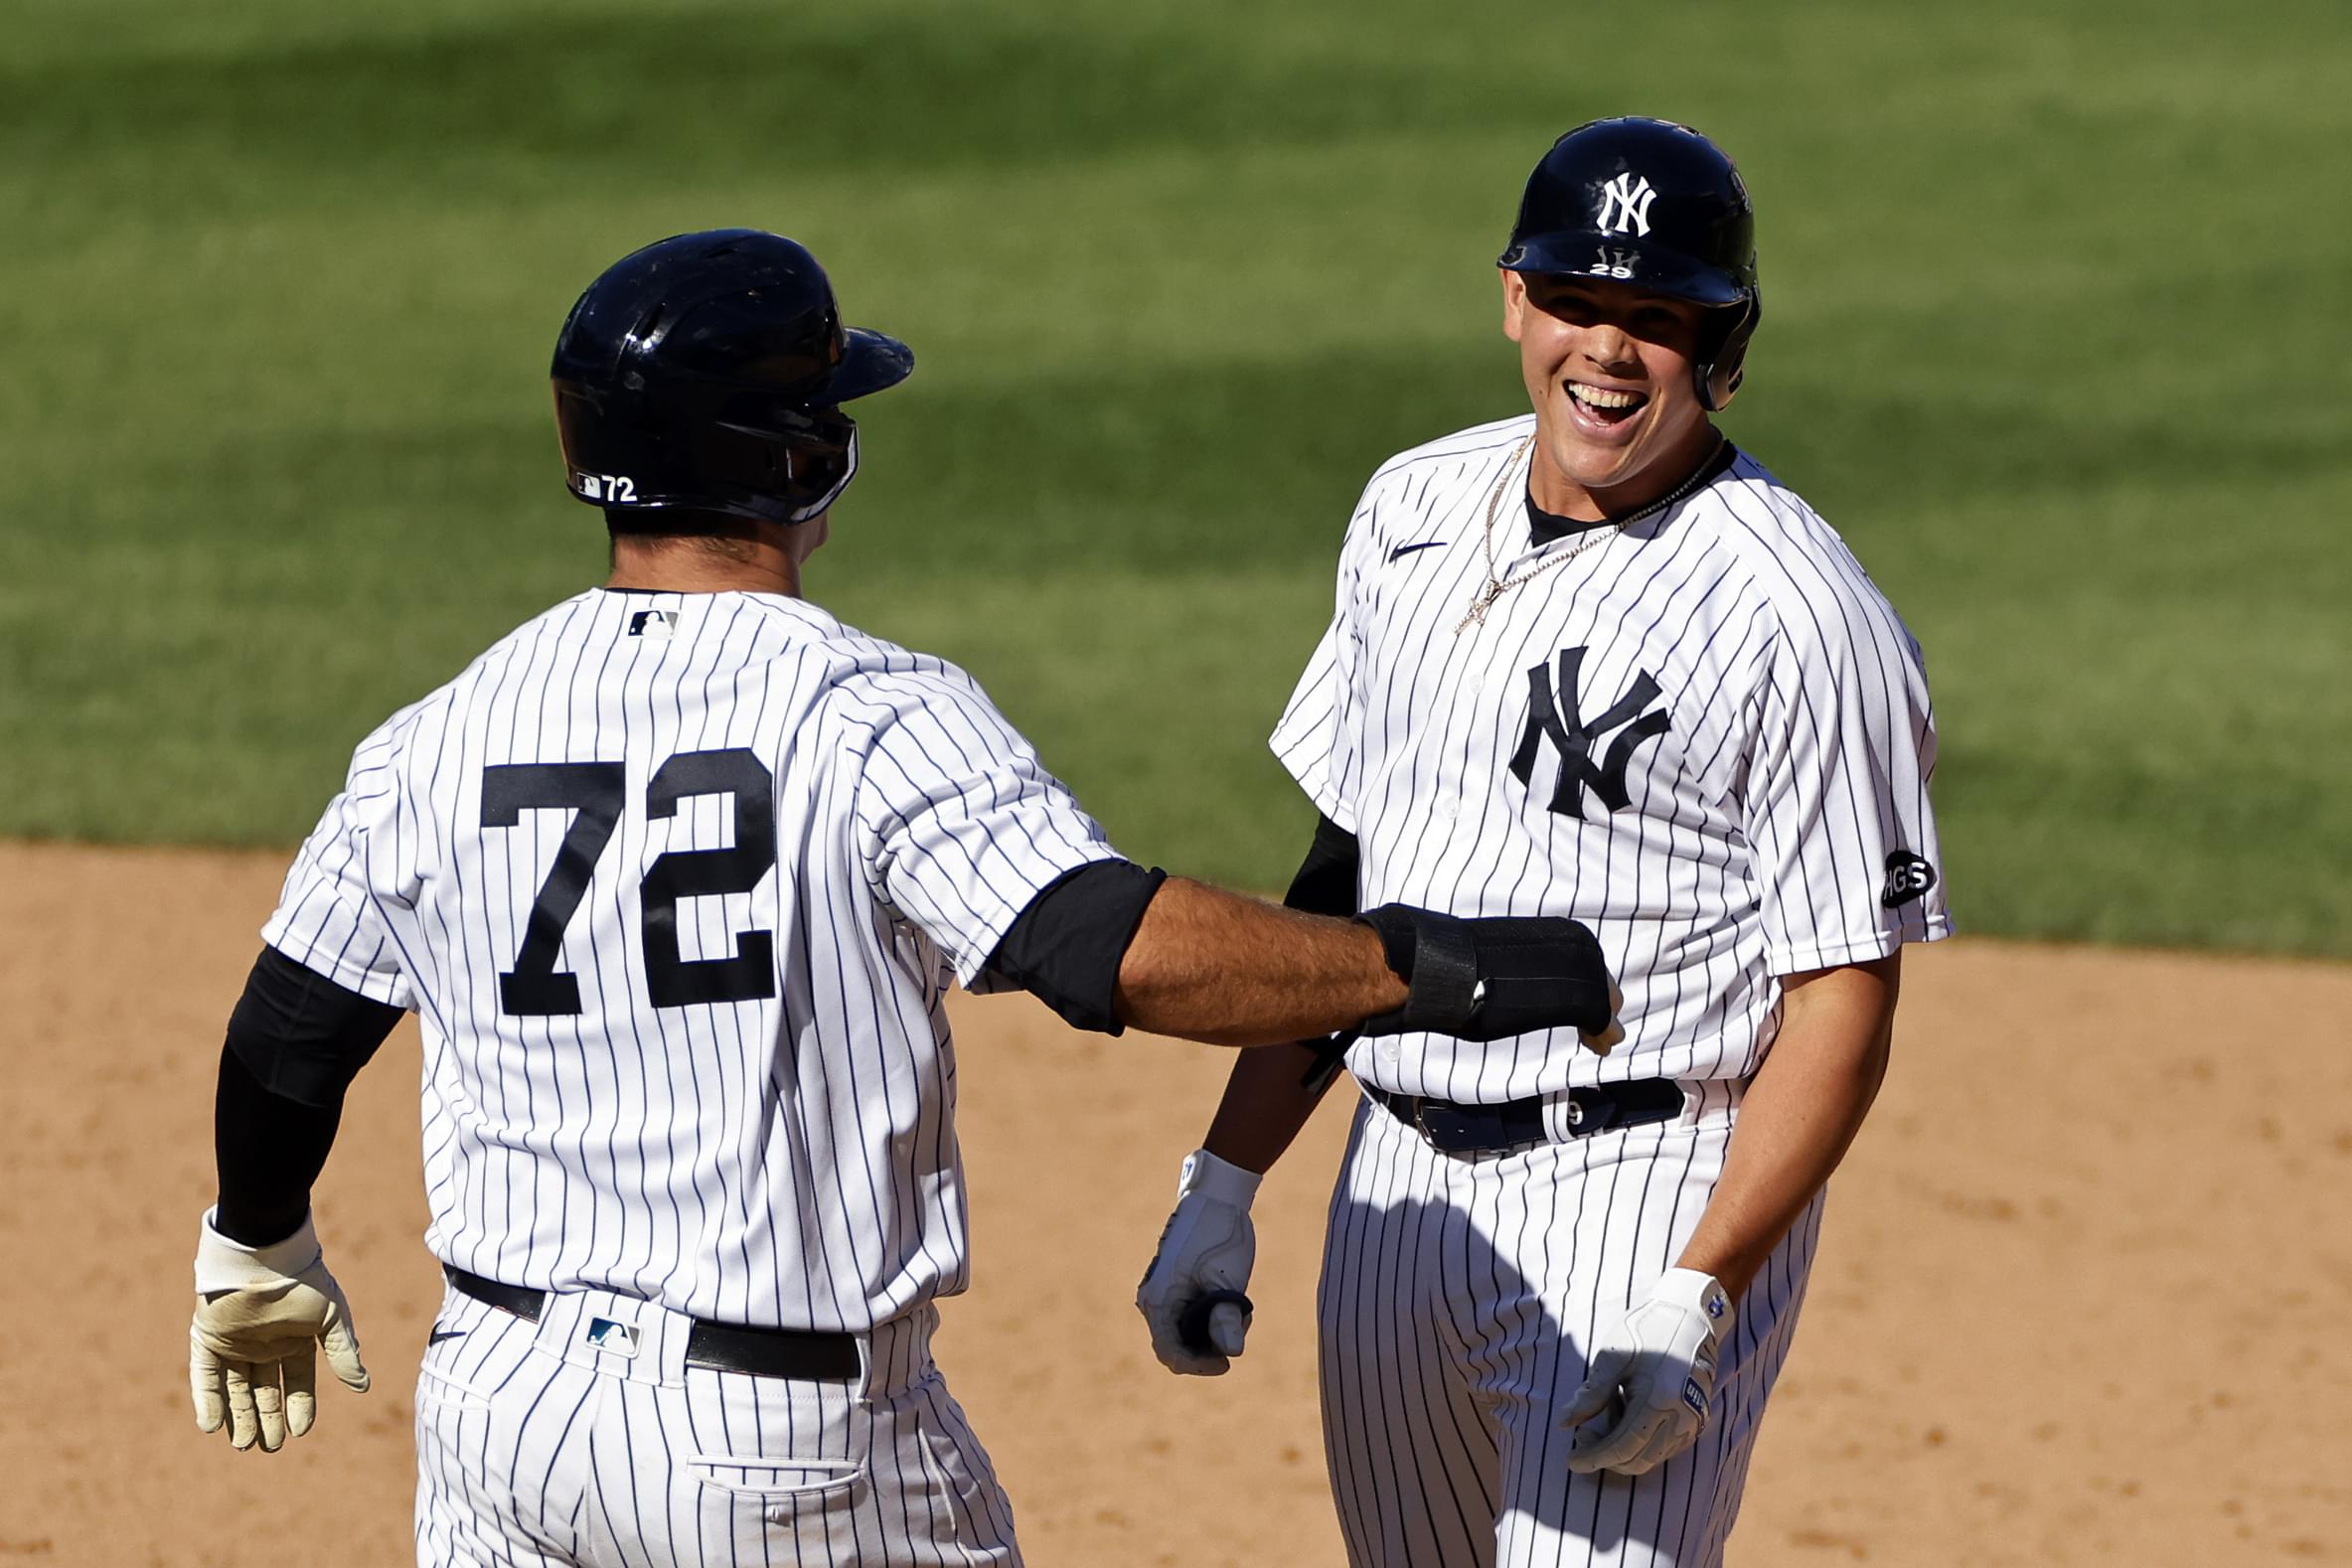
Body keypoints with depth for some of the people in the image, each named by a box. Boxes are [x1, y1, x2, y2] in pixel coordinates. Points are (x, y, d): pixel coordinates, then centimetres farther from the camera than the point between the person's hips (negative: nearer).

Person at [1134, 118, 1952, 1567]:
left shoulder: (1796, 615, -13)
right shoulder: (1414, 512, 10)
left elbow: (1846, 999, -14)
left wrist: (1696, 1297, -23)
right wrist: (1226, 1178, 12)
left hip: (1648, 1198, -7)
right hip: (1397, 1185, 7)